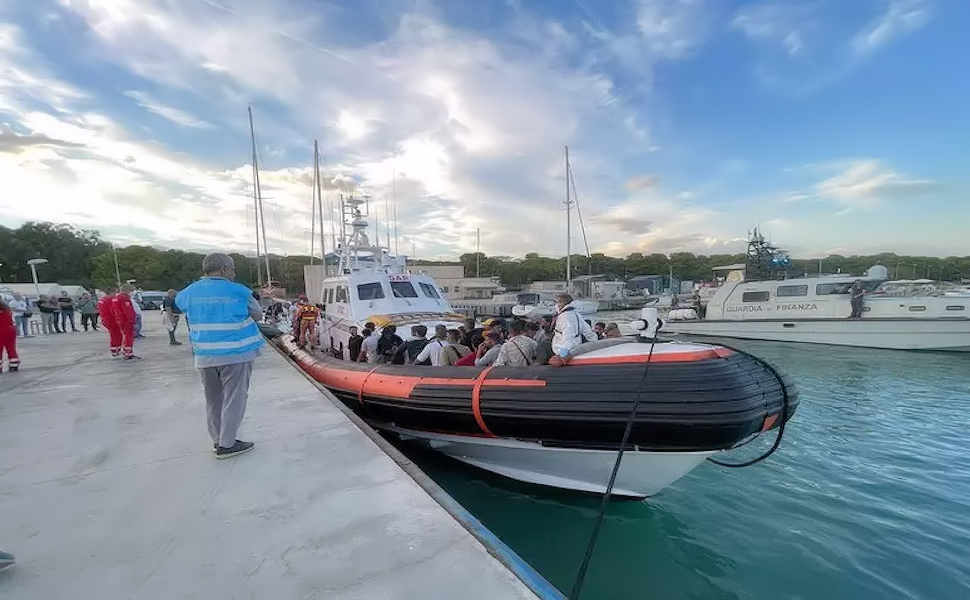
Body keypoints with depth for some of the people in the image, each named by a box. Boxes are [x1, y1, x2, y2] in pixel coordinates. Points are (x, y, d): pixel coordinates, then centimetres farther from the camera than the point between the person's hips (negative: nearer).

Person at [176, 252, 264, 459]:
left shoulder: (190, 292, 5)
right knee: (234, 398, 2)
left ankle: (218, 440, 27)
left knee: (213, 399, 16)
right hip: (235, 354, -6)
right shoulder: (238, 291, -9)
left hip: (204, 356, 6)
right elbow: (257, 314, 3)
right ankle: (226, 445, 5)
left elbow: (178, 301, 29)